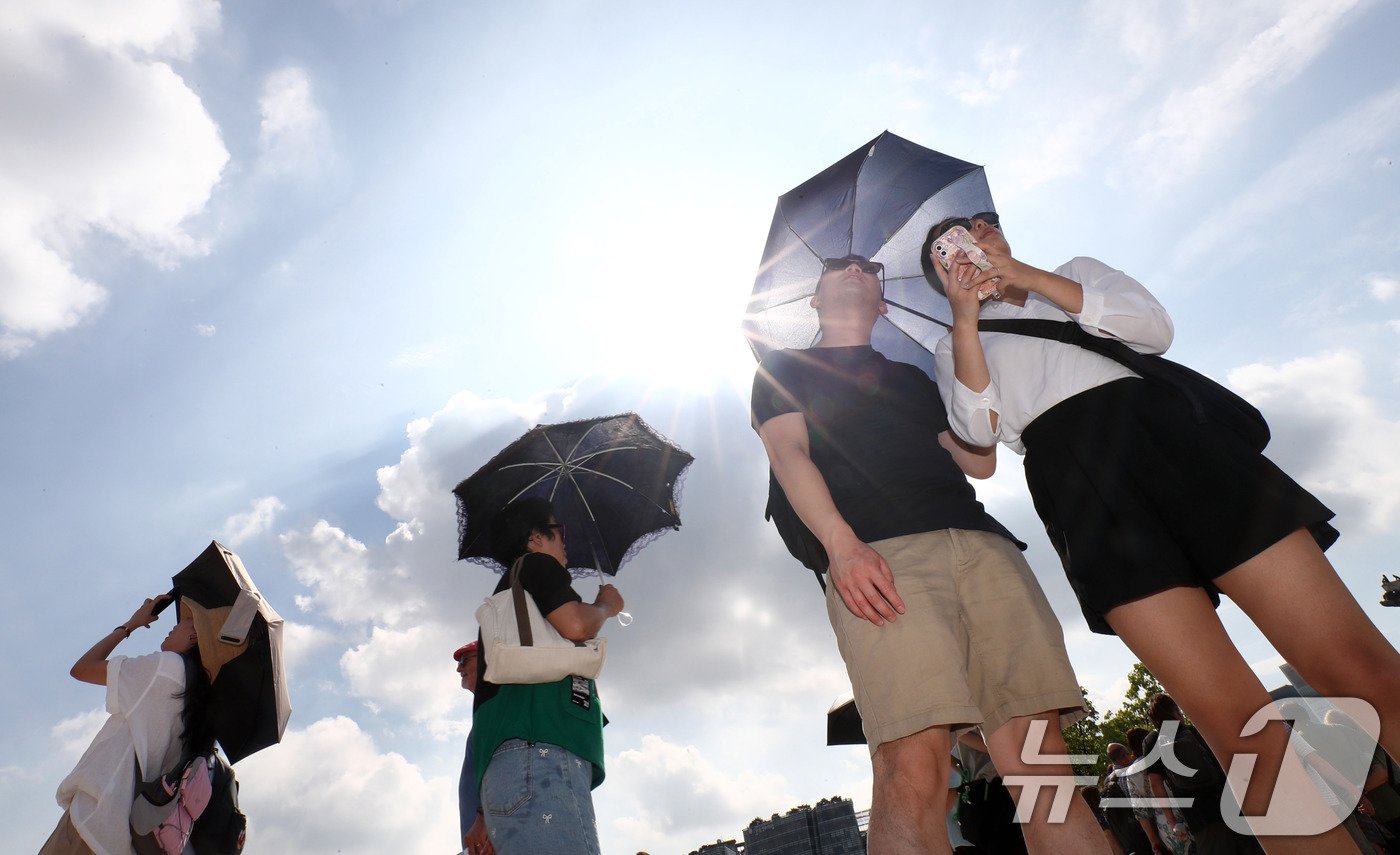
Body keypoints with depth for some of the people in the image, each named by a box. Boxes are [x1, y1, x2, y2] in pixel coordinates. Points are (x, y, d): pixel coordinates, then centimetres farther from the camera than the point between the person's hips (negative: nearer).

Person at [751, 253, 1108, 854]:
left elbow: (979, 460, 22)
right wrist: (842, 544, -15)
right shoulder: (783, 369, 24)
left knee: (1039, 751, -8)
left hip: (982, 539, 5)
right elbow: (788, 454, 5)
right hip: (877, 554, -4)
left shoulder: (912, 377, 34)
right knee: (912, 769, -20)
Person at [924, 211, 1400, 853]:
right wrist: (965, 314, 1)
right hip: (1073, 479, -2)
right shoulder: (955, 345, 25)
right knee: (1241, 727, -12)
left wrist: (1034, 280, 6)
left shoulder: (1078, 270, 30)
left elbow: (1154, 328, 10)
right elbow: (979, 429, 4)